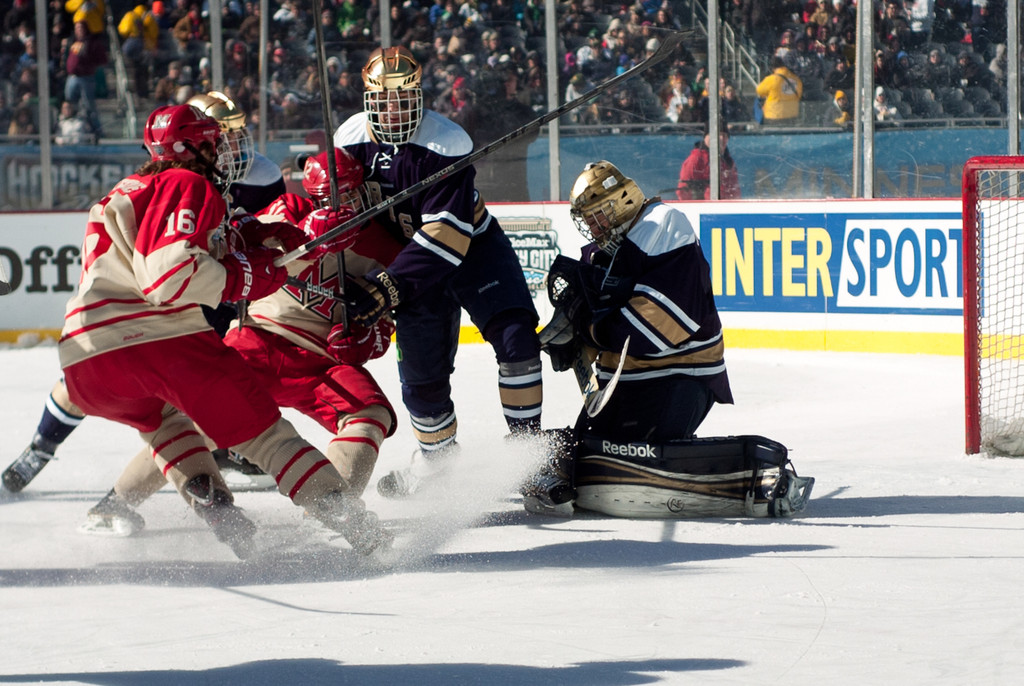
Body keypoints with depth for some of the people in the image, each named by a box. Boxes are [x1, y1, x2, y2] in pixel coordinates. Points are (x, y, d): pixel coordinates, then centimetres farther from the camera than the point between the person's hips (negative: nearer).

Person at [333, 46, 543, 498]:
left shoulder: (445, 145, -26)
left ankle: (527, 441, -10)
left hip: (472, 247, -4)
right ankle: (436, 451, 25)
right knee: (421, 368, 1)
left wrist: (389, 286, -36)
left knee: (515, 338, -21)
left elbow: (446, 236, -31)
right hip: (415, 257, 4)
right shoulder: (350, 142, -10)